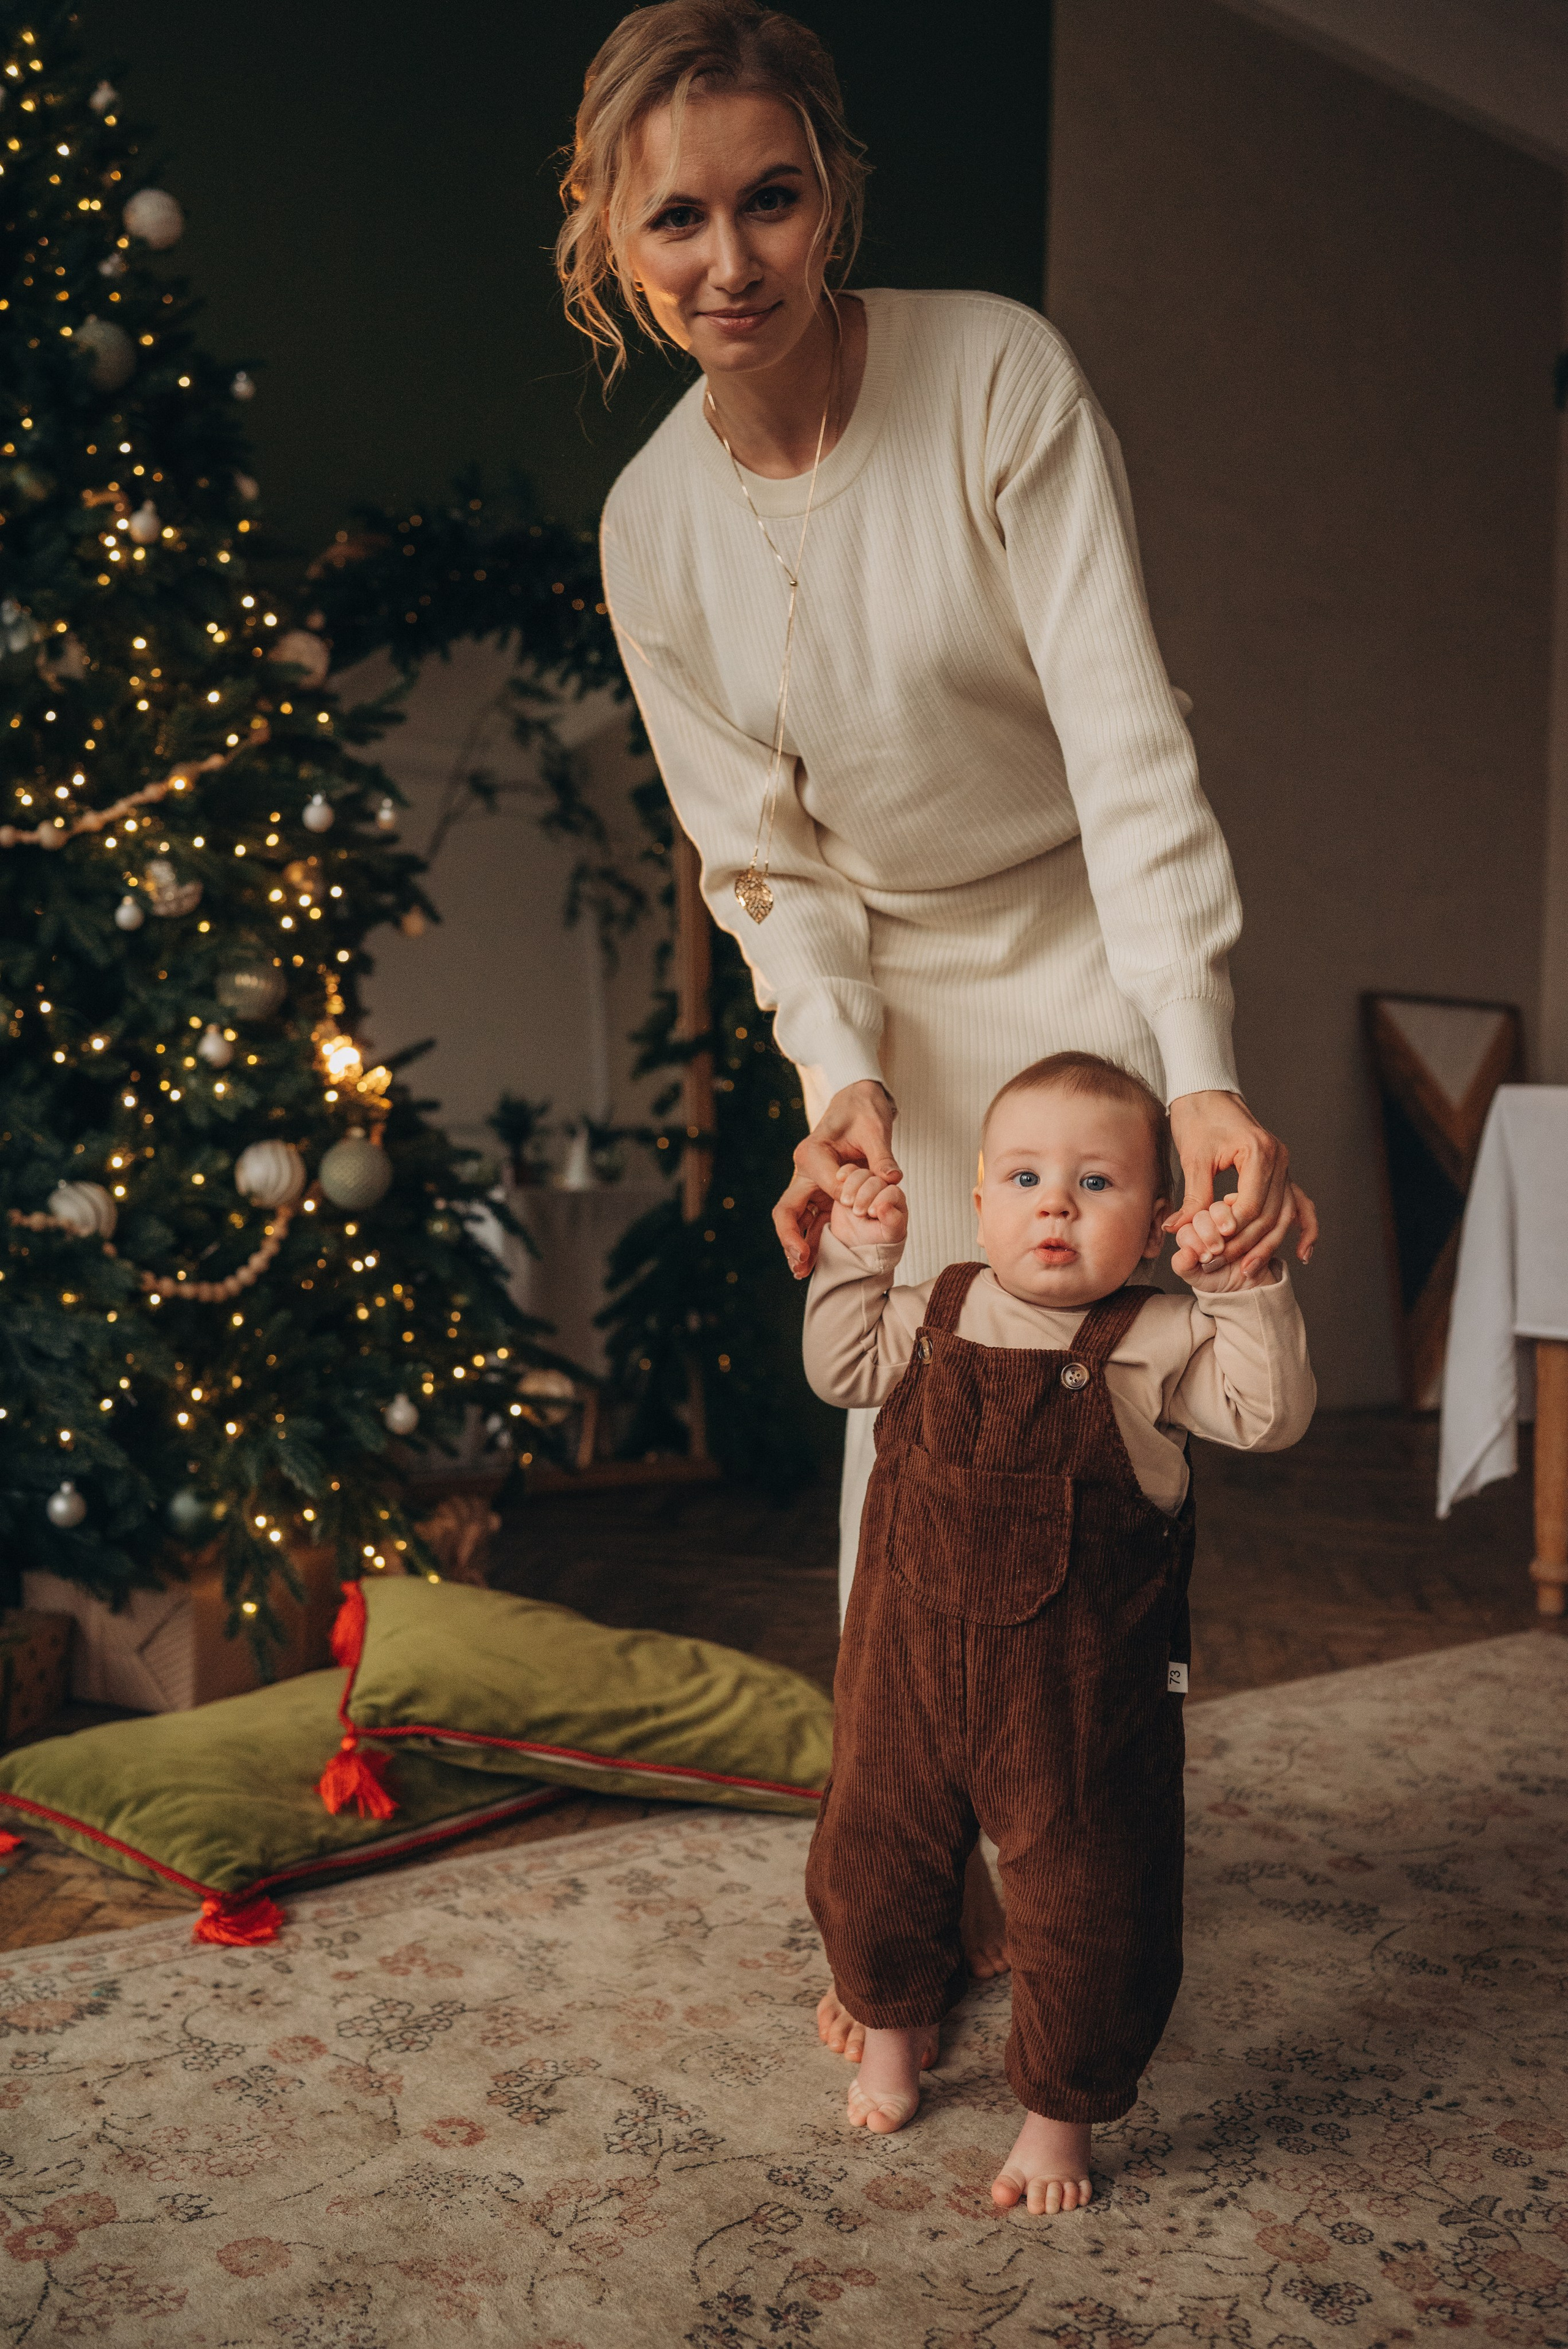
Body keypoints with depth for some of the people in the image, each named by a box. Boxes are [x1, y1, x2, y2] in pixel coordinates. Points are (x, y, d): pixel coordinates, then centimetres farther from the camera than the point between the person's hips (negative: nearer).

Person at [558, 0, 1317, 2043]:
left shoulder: (1001, 375, -20)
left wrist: (1203, 1075, -34)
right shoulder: (653, 526, -7)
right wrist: (843, 1079, -19)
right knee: (905, 1435, 3)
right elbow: (761, 857, -3)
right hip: (892, 995, 3)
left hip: (1098, 956, -3)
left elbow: (1128, 734, -25)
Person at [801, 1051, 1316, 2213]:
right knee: (872, 1855, 18)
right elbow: (844, 1369, 14)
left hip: (1081, 1689, -3)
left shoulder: (1158, 1341, -9)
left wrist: (1245, 1289, -23)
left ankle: (1062, 2113, 30)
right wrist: (859, 1257, 5)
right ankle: (898, 2025, 47)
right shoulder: (937, 1312, 2)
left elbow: (1271, 1415, -15)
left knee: (1085, 1900, 7)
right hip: (912, 1662, 4)